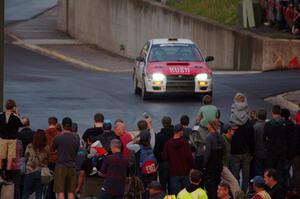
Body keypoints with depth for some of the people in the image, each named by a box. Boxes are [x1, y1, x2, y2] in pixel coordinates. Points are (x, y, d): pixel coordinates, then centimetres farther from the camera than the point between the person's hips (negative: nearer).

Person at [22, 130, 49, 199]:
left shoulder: (29, 147, -6)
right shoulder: (46, 148, -5)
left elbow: (26, 158, 4)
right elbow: (48, 160, 1)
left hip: (30, 172, -1)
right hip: (41, 172, 1)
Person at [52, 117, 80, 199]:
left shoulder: (58, 138, -7)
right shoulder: (76, 139, 3)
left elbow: (53, 149, 9)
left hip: (60, 166, -3)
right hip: (72, 167, 3)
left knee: (60, 192, -4)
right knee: (71, 192, 5)